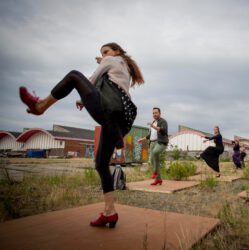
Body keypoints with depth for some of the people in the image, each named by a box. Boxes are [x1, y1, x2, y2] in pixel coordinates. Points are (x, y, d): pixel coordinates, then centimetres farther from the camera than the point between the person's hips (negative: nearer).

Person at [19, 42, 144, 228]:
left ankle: (41, 105, 11)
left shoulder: (112, 60, 17)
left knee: (74, 76, 8)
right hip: (117, 119, 9)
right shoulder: (125, 69, 39)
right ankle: (110, 212, 4)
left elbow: (92, 82, 17)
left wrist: (84, 99, 32)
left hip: (106, 108, -8)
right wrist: (86, 101, 35)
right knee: (102, 164, 8)